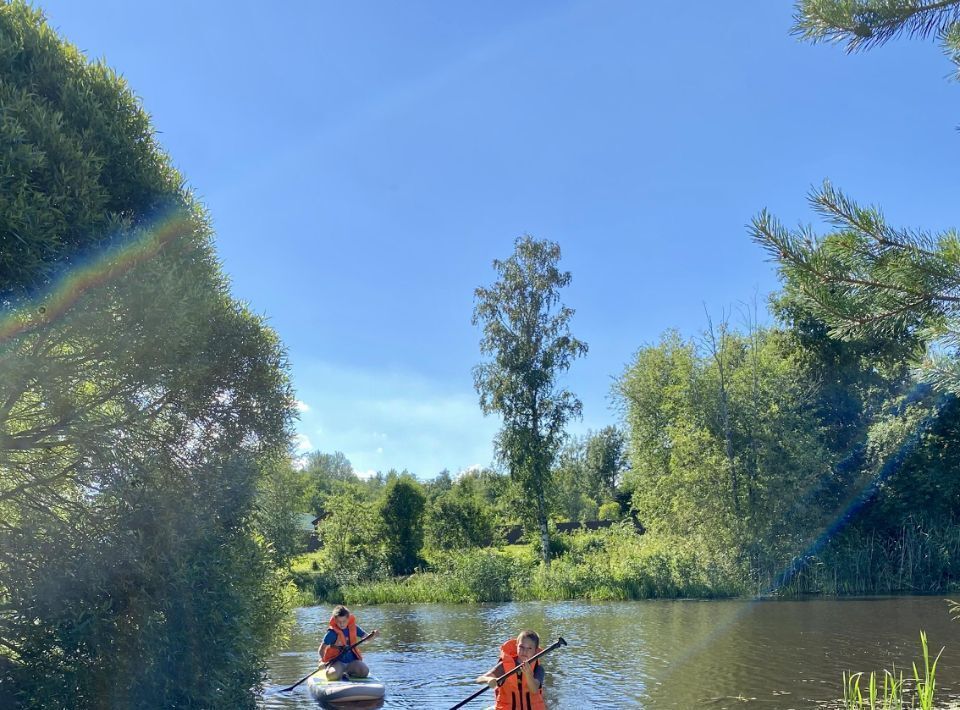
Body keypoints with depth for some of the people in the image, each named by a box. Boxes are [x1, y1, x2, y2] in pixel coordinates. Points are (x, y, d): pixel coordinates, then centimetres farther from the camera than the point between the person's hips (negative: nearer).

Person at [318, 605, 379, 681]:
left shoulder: (353, 628, 3)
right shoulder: (332, 633, -10)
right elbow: (321, 650, -10)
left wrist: (373, 634, -11)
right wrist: (324, 661, -25)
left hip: (352, 660, 3)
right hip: (337, 661, -3)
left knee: (364, 671, -22)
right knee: (332, 675, -33)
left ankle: (347, 673, 4)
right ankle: (341, 674, 2)